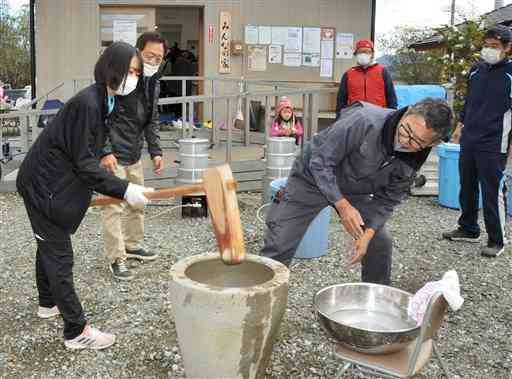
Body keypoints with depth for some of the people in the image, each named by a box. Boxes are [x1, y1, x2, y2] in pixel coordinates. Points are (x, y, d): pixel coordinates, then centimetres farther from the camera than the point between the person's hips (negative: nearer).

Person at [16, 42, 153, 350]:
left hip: (53, 183, 10)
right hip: (45, 185, -10)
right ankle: (77, 332, 4)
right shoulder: (86, 102, -25)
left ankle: (48, 303, 44)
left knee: (50, 246, 24)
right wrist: (124, 189, -25)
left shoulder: (105, 101, 4)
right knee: (60, 256, -4)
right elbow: (84, 163, -25)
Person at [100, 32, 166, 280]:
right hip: (113, 155, -8)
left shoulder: (154, 83, 9)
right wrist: (105, 152, -21)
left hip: (134, 155, 9)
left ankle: (133, 246, 35)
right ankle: (116, 258, 7)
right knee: (113, 206, -4)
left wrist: (155, 151, 10)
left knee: (137, 203, 18)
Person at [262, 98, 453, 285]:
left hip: (355, 190, 5)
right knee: (279, 247, -12)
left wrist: (368, 233, -20)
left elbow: (387, 199, -6)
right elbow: (320, 161, -29)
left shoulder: (414, 159, -16)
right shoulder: (365, 121, -35)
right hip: (313, 178, -5)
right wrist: (343, 206, -33)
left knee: (380, 244, 1)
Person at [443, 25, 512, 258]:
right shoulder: (476, 69, 11)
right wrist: (460, 125, 21)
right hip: (468, 141, 6)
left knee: (492, 192, -2)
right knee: (467, 188, 14)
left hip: (493, 145, -6)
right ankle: (468, 230, 29)